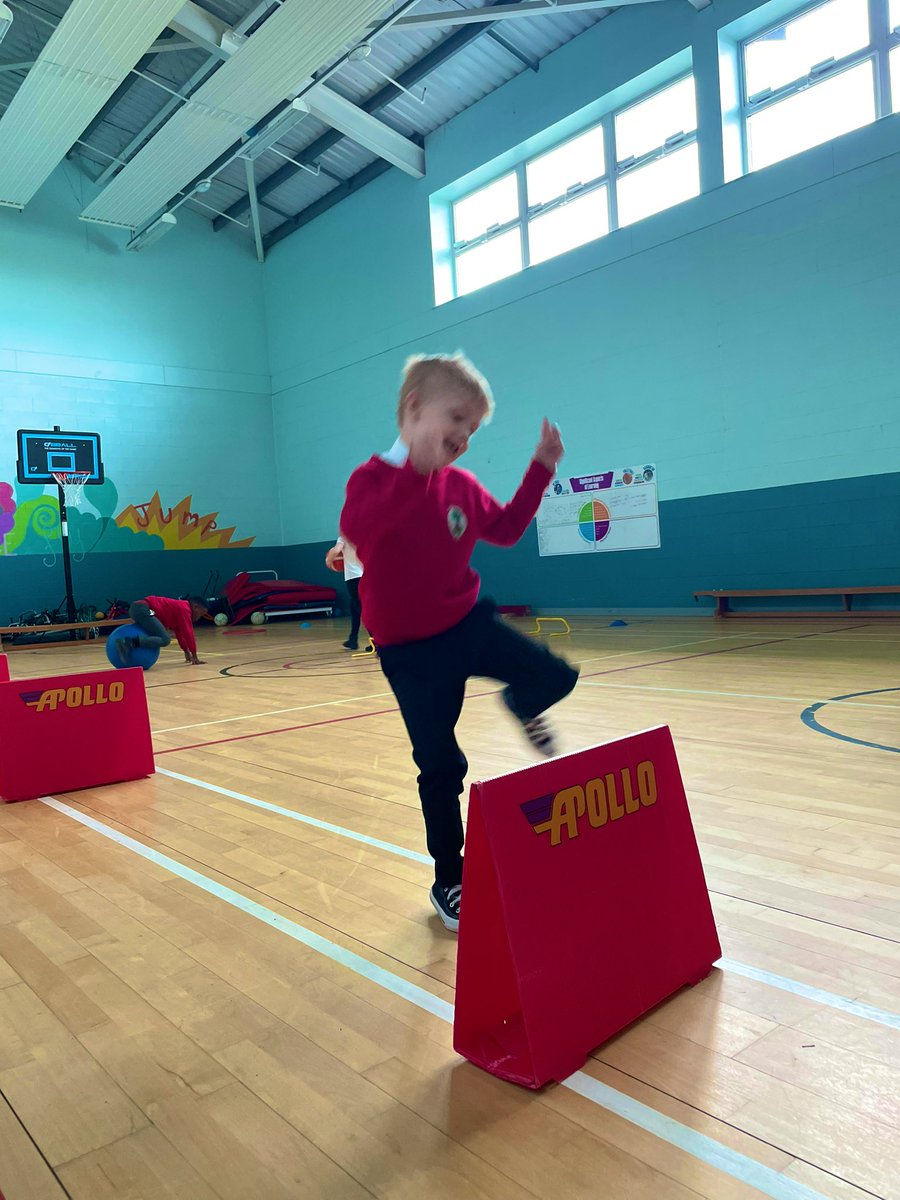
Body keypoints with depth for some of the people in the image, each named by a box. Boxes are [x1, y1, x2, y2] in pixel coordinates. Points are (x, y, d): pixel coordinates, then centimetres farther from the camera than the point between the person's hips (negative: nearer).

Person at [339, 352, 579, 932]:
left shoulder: (462, 485, 2)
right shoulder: (374, 477, -15)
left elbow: (506, 528, 13)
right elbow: (357, 528, -36)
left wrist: (542, 466, 5)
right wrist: (418, 467, -44)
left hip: (469, 622, 5)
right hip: (411, 649, -4)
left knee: (556, 677, -12)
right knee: (441, 769, 2)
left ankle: (523, 705, 27)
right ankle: (450, 881, 24)